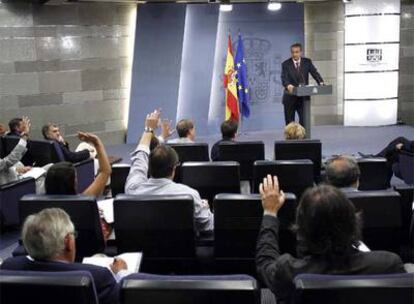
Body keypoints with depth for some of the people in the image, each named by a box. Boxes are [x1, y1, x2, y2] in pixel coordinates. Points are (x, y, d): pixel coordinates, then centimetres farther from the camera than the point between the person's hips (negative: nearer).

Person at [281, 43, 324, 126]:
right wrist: (288, 85, -39)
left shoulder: (307, 62, 4)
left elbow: (315, 73, -5)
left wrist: (321, 83, -26)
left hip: (303, 97, 1)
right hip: (290, 97, -1)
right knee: (289, 122, 7)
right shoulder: (286, 64, -4)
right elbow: (284, 78, -16)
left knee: (304, 120, -5)